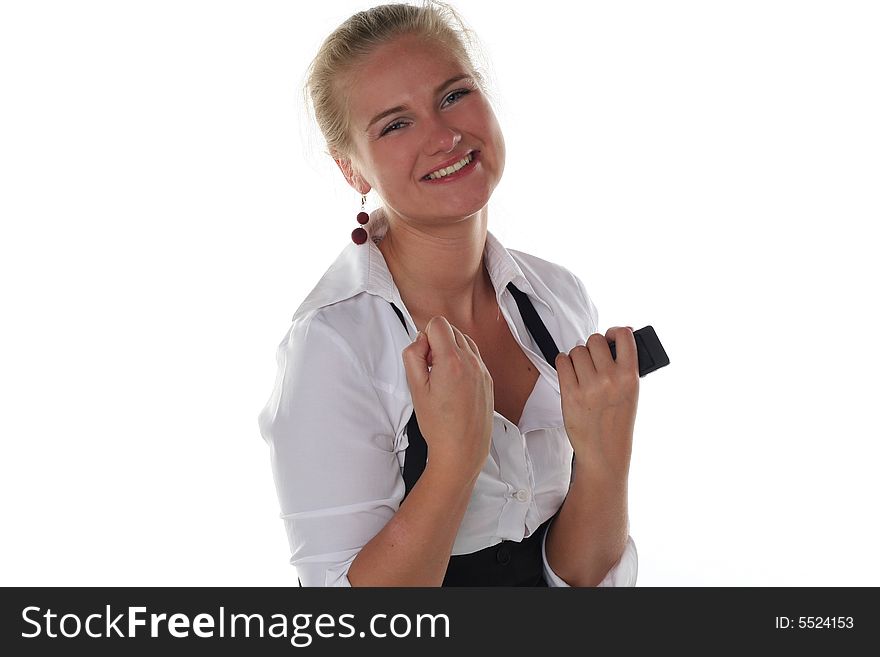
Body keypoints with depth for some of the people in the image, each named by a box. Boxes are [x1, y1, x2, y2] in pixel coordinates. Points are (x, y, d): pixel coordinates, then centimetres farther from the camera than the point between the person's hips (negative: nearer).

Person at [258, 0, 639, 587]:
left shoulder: (560, 295, -11)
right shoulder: (331, 343, -25)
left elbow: (582, 576, -11)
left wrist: (605, 457, -26)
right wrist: (455, 458, -33)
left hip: (550, 577, 3)